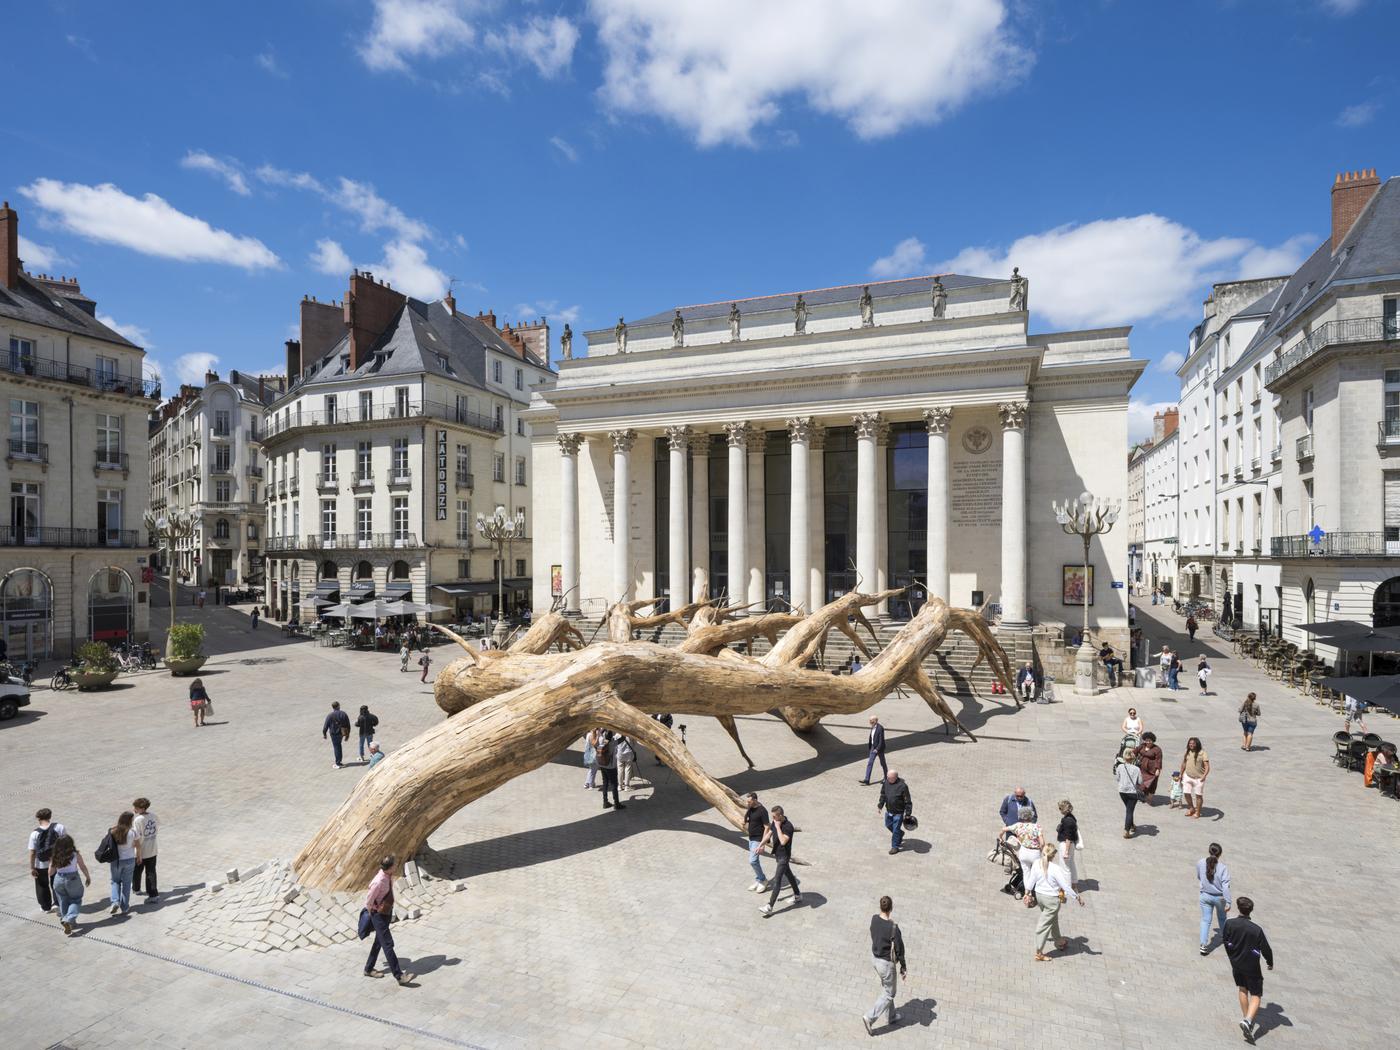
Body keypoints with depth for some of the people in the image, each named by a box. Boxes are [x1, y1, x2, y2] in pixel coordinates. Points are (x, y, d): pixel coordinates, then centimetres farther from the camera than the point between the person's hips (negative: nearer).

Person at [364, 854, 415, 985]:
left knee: (379, 941, 22)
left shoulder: (389, 875, -9)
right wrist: (372, 913, -6)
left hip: (387, 911, 8)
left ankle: (368, 969, 40)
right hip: (379, 915, -8)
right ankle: (399, 975, 0)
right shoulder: (380, 882, -33)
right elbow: (368, 902, -21)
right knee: (388, 944, -4)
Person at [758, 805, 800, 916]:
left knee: (777, 881, -7)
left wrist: (778, 827, -33)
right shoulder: (774, 822, -3)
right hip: (777, 854, 9)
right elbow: (769, 833, 10)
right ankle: (798, 896, 40)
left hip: (784, 856, -9)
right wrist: (760, 845, 2)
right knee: (789, 875, 23)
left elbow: (783, 841, -35)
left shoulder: (788, 826, -27)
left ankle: (770, 907, -6)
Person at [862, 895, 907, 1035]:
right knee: (889, 994, 13)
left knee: (886, 989, 26)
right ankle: (870, 1017, 8)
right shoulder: (893, 928, -31)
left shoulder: (874, 919, -12)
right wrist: (903, 967, -3)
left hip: (875, 957, 7)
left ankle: (890, 1017, 42)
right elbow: (899, 950, -20)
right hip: (886, 963, -7)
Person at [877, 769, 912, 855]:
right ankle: (900, 834, 48)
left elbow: (908, 801, -16)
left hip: (898, 813, -6)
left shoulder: (902, 786, -25)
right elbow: (883, 794, 10)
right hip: (888, 811, 6)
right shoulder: (886, 783, -7)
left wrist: (908, 813, -13)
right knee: (888, 825, 22)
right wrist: (880, 804, 5)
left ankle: (895, 847, 22)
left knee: (896, 830, 4)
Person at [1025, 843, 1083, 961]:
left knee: (1053, 919, 30)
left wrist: (1027, 893, 12)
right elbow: (1065, 886, -19)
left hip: (1038, 895, 5)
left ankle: (1059, 941, 51)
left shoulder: (1036, 863, -9)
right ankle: (1039, 954, 10)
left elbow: (1031, 879, -1)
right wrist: (1077, 897, -5)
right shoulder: (1055, 869, -24)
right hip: (1051, 899, -5)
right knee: (1045, 925, 3)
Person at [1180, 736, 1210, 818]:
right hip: (1187, 776, 4)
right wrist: (1181, 774, 17)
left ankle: (1197, 812, 24)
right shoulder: (1187, 752, 1)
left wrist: (1204, 775, -34)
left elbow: (1207, 766, -20)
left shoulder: (1202, 753, -15)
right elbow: (1184, 763, 13)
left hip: (1199, 778, -4)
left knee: (1198, 795, 8)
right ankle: (1191, 809, 31)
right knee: (1186, 793, 7)